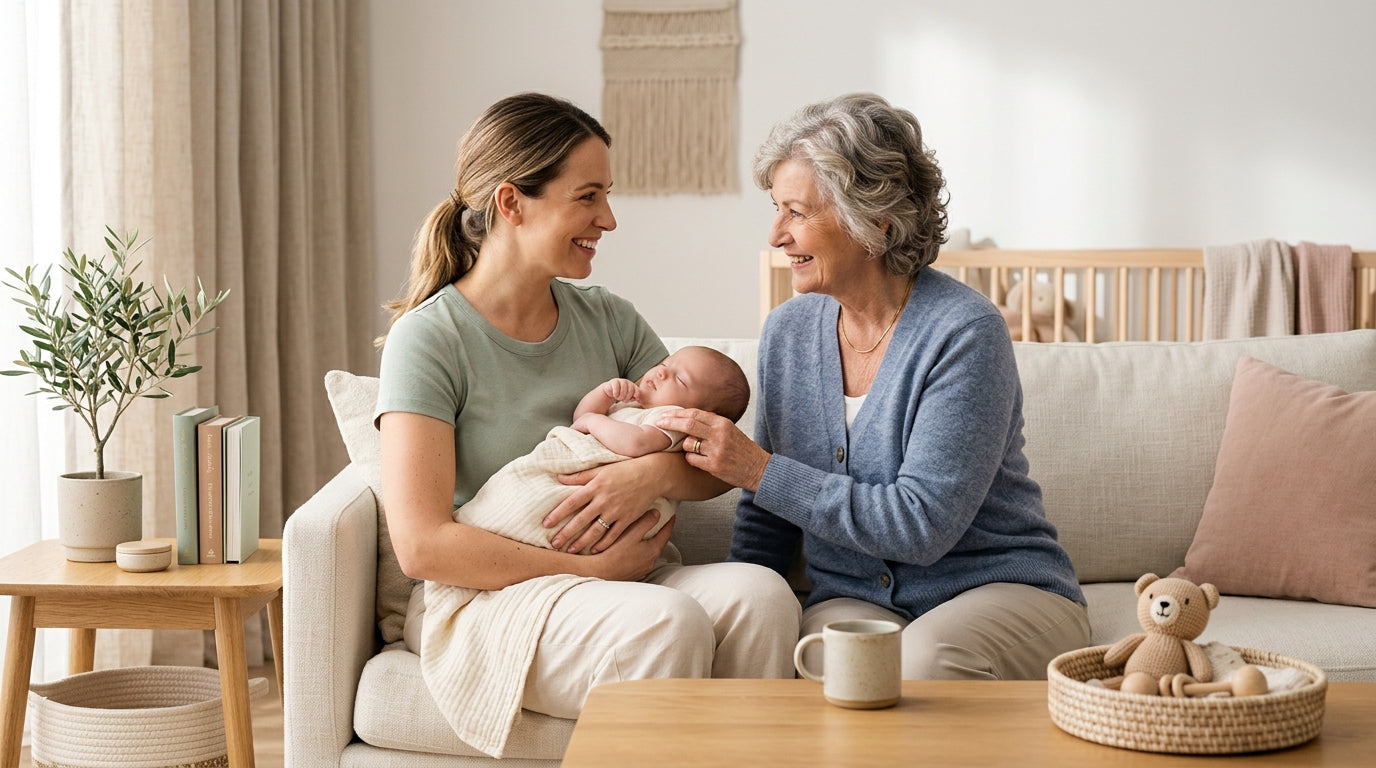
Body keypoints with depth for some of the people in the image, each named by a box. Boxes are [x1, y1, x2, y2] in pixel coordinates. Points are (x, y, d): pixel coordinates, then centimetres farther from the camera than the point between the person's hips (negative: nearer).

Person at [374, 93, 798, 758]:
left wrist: (655, 472, -14)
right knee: (668, 622, -33)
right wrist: (591, 568, -16)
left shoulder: (609, 321, 11)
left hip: (631, 577, 5)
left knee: (759, 593, -26)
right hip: (493, 598, -5)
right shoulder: (428, 339, -6)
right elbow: (422, 546, -15)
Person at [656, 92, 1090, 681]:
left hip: (1001, 588, -3)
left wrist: (760, 471, -20)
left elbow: (922, 525, -21)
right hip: (852, 597, 3)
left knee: (924, 658, -36)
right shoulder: (787, 331, 6)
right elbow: (766, 519, 15)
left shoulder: (964, 333, -14)